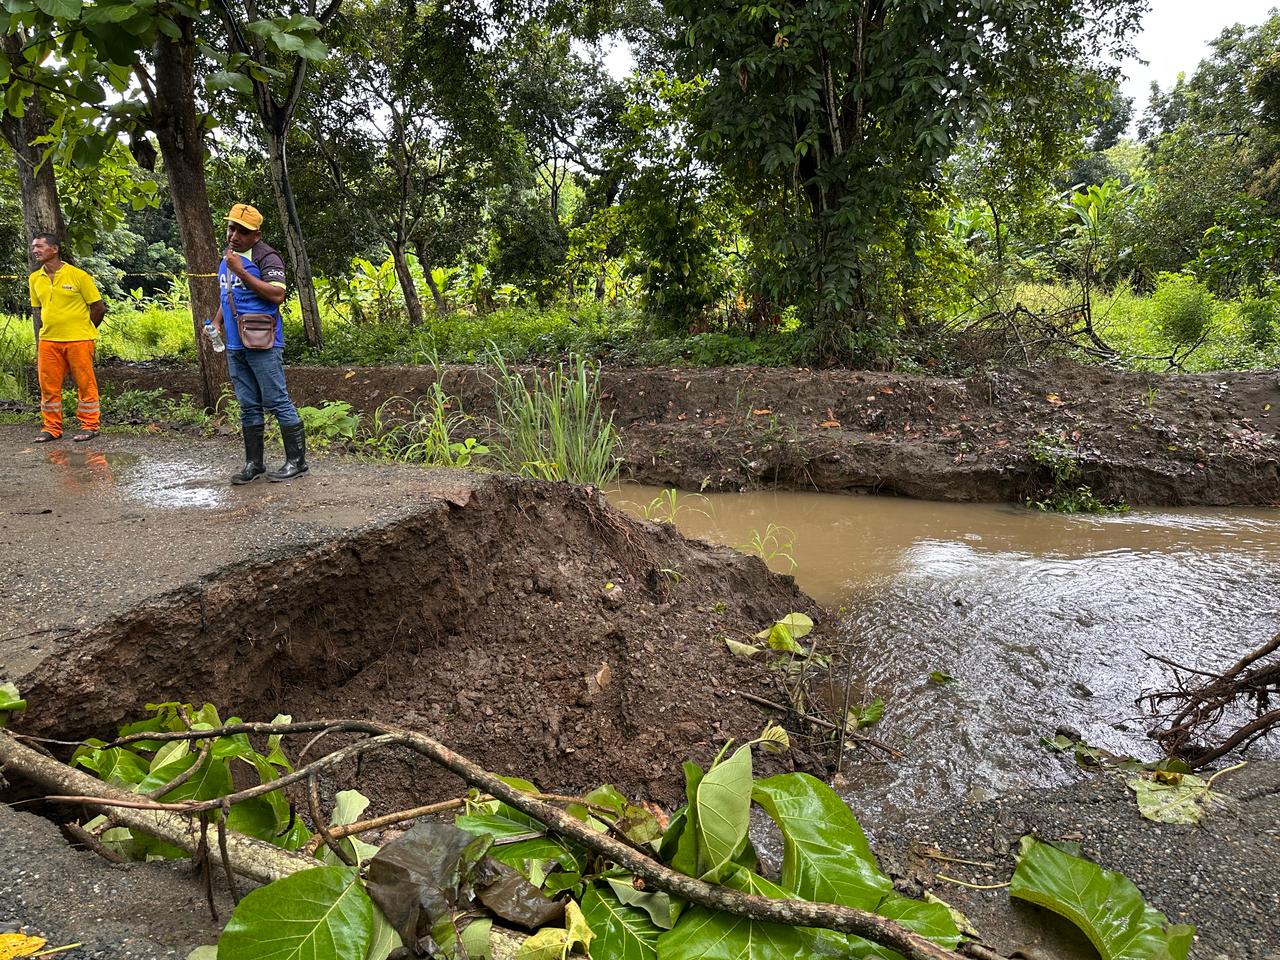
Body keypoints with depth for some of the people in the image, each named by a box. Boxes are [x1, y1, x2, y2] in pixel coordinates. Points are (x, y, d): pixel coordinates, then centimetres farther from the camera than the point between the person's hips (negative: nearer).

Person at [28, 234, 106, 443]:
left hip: (78, 340, -5)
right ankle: (52, 428, 18)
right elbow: (36, 310, 16)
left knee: (85, 383, 3)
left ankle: (89, 426, 13)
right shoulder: (35, 279, 8)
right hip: (48, 341, 5)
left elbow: (98, 307, -3)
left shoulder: (77, 275, -7)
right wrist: (38, 341, 11)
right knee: (48, 385, 7)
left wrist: (84, 331, 4)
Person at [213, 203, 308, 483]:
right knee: (248, 406, 11)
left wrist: (241, 272, -20)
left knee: (277, 402, -5)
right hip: (235, 345, 8)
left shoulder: (266, 257, -8)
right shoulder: (227, 257, 18)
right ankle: (253, 463, 18)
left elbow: (277, 295, -21)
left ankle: (297, 461, 3)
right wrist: (217, 322, 14)